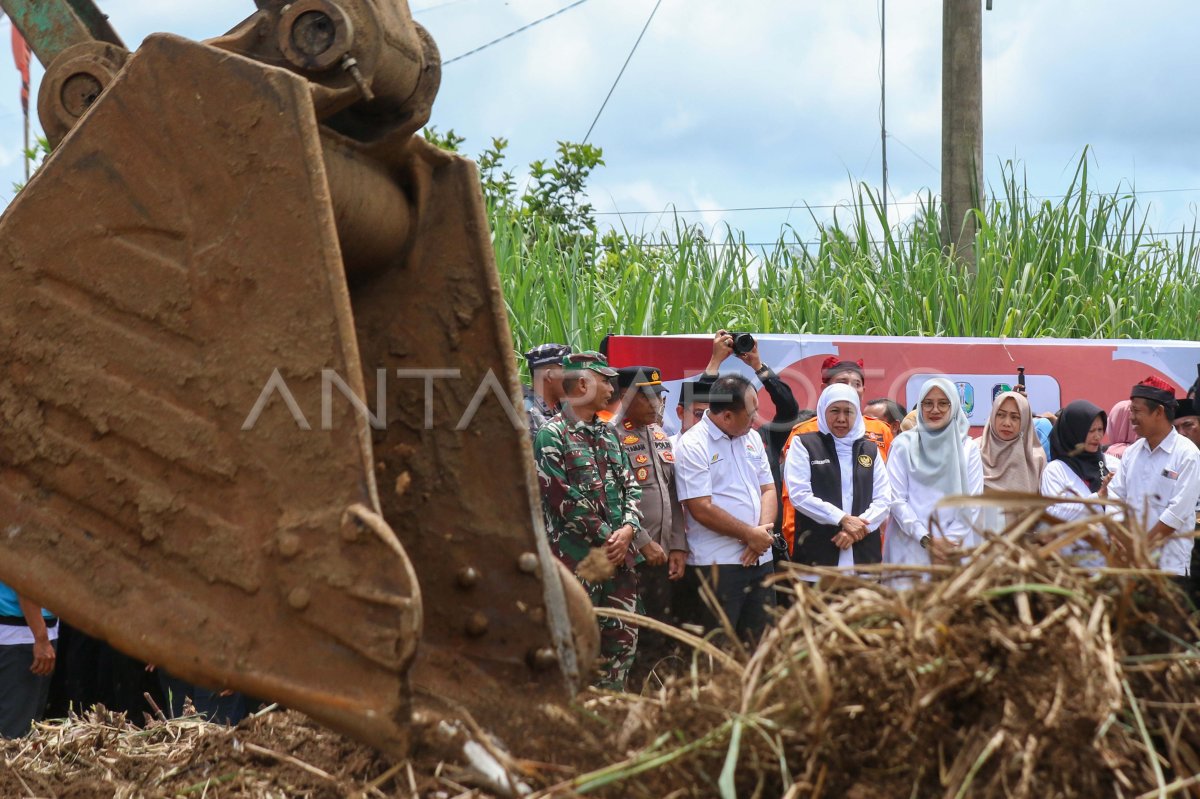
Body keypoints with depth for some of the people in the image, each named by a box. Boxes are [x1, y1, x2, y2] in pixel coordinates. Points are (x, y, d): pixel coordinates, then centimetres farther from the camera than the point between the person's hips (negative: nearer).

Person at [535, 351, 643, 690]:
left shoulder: (608, 434, 16)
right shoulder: (552, 435, -7)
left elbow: (630, 487, 15)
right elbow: (562, 499, -13)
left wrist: (627, 529, -4)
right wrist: (606, 538, -12)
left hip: (618, 556, 7)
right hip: (575, 558, -7)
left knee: (623, 640, 9)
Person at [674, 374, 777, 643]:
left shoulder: (752, 438, 12)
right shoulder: (693, 446, -10)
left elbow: (768, 489, 13)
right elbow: (702, 510, -15)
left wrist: (763, 532, -6)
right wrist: (750, 535, -11)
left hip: (760, 558, 7)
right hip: (717, 563, -7)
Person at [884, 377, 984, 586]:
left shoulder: (968, 449, 8)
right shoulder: (904, 445, 5)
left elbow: (972, 503, 4)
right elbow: (896, 500, 0)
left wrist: (951, 541, -8)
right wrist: (926, 540, -9)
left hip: (956, 551, 1)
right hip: (910, 550, -1)